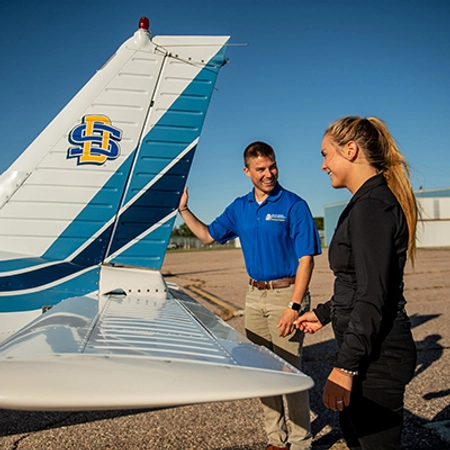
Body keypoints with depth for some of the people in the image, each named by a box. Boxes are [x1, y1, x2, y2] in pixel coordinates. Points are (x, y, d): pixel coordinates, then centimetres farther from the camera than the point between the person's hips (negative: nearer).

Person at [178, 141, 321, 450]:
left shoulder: (294, 205, -10)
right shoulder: (240, 208, 9)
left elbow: (306, 259, -13)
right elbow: (208, 235, 20)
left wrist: (294, 306, -19)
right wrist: (183, 209, 11)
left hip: (286, 293, -6)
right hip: (255, 295, 6)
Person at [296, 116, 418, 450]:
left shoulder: (372, 206, -19)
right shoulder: (371, 201, 13)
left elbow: (372, 297, -24)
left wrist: (345, 367, -24)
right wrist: (324, 313, 26)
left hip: (377, 355, -11)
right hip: (371, 350, 11)